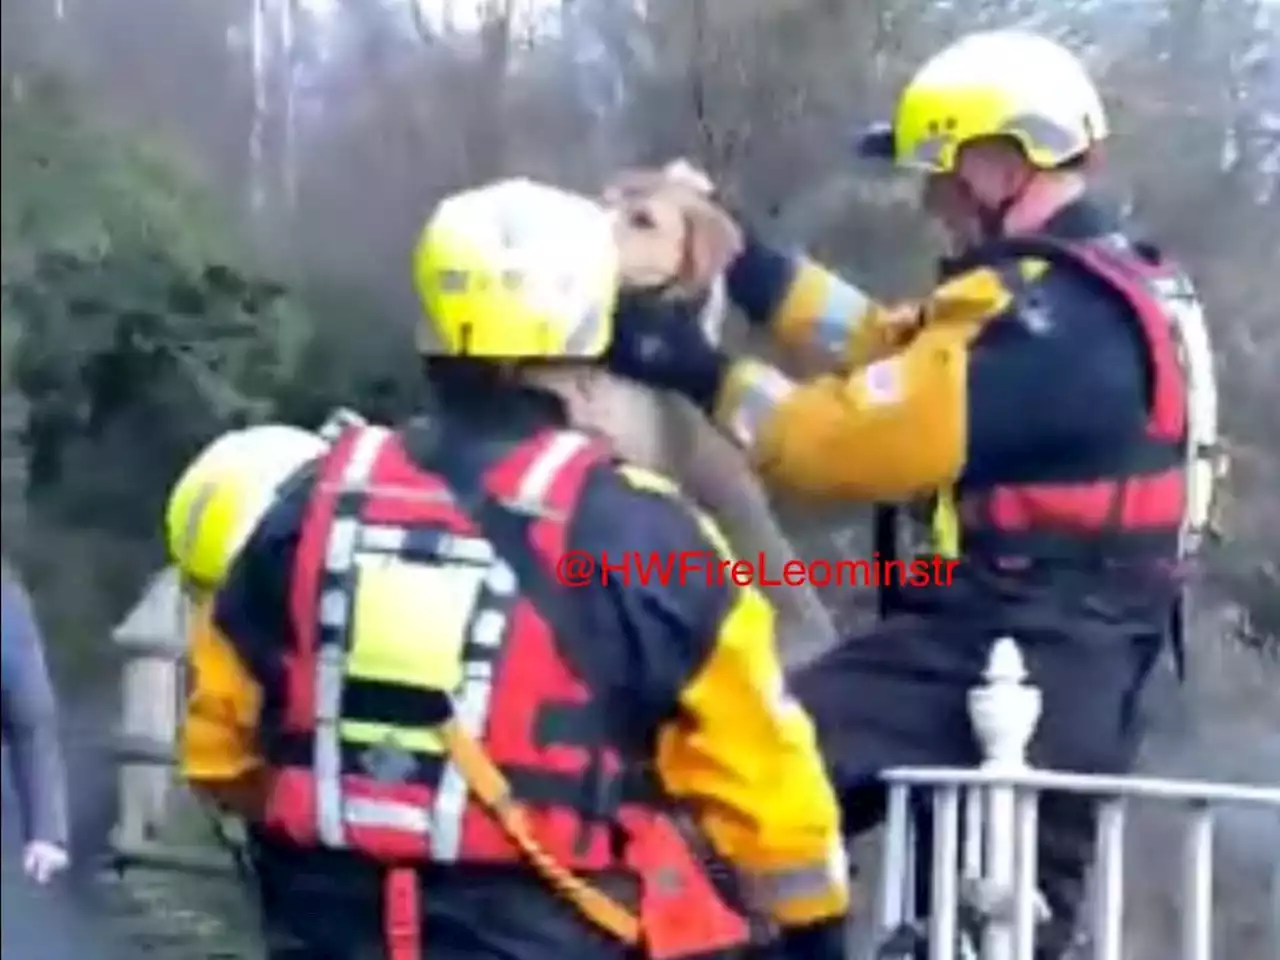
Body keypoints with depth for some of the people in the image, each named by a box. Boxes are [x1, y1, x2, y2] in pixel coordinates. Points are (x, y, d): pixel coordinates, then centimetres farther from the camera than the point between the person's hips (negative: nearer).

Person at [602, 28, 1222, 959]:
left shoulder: (1051, 315, -20)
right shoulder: (1115, 286, 14)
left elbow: (870, 440, -23)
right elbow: (897, 353, 16)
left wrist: (704, 375, -15)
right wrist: (743, 259, 11)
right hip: (1072, 672, 11)